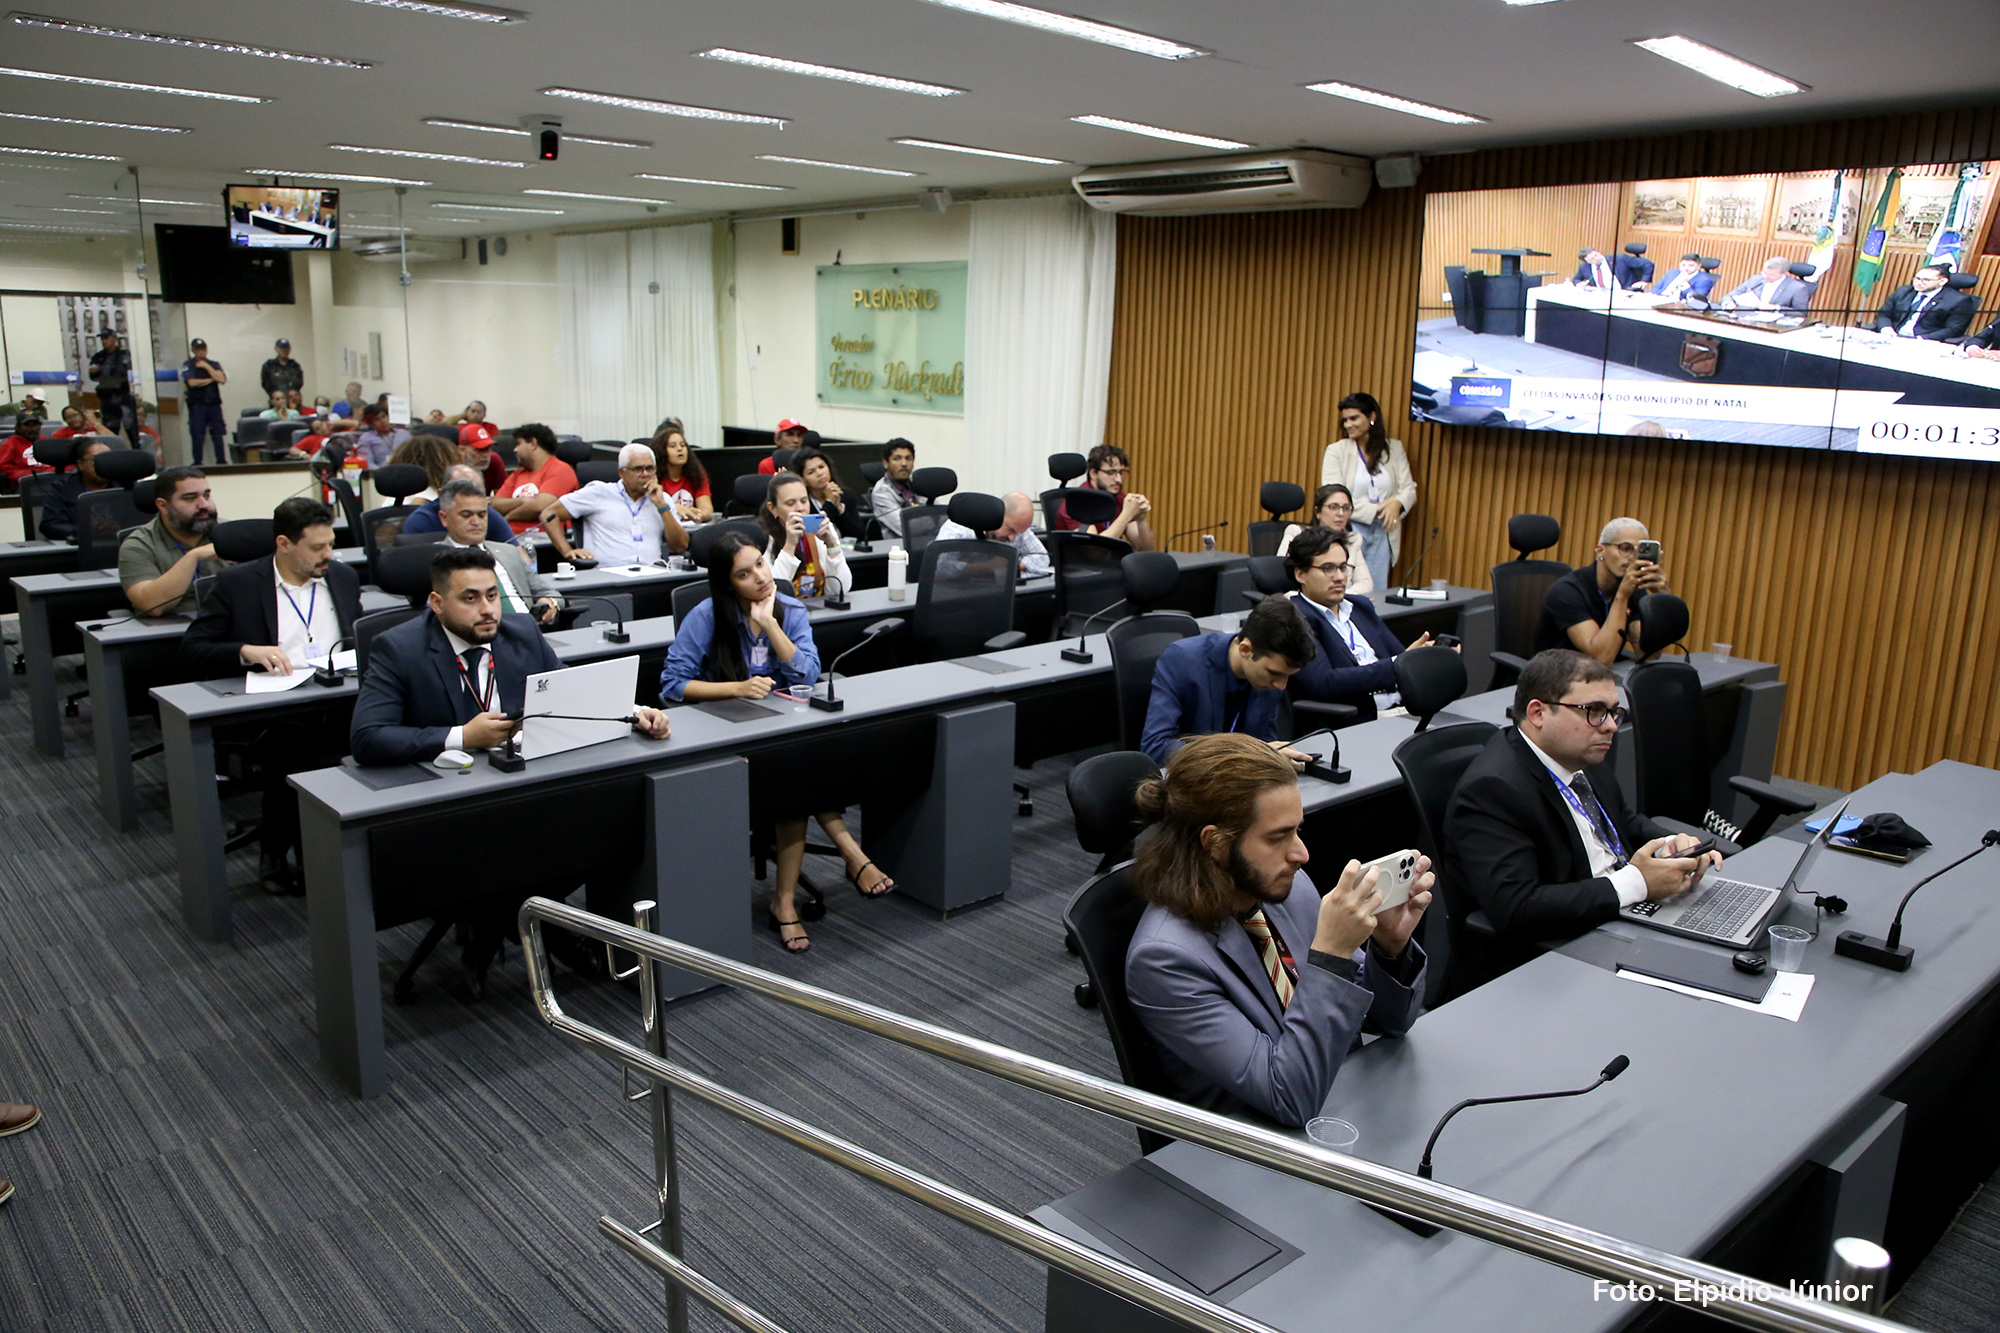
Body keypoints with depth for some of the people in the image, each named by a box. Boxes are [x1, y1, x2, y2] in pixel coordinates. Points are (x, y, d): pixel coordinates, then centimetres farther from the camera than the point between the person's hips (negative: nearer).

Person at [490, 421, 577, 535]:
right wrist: (522, 501, -4)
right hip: (511, 537, 7)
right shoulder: (517, 474, 25)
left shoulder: (560, 470, 0)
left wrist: (509, 516, 3)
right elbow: (495, 505, 14)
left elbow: (540, 507, -13)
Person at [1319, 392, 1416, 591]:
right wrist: (1376, 510, -14)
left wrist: (1397, 503, -17)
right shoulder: (1336, 451, -1)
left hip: (1382, 536, 3)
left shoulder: (1394, 449, 10)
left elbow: (1409, 489, 7)